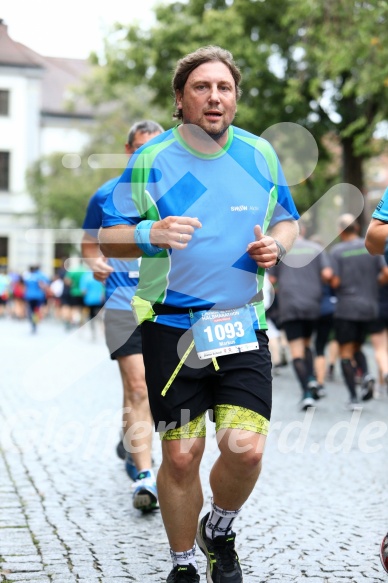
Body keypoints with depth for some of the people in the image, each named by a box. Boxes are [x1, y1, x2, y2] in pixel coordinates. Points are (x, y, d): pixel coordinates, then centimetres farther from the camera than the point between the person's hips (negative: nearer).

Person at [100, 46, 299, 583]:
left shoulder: (261, 155, 7)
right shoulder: (150, 160, -2)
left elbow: (288, 221, 19)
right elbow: (107, 238, 1)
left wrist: (276, 245, -4)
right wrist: (151, 234, -20)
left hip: (243, 325, 2)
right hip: (171, 328, -2)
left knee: (245, 448, -9)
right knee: (181, 457, 3)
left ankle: (219, 532, 24)